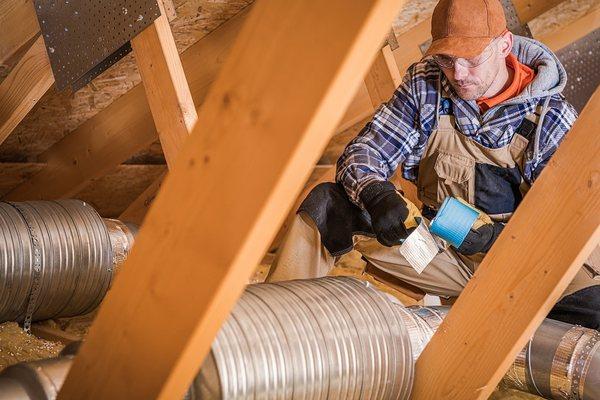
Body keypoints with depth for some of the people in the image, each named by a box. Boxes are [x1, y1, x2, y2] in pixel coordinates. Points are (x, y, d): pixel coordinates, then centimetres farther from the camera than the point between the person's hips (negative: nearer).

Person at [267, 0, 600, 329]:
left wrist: (497, 236, -31)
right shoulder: (426, 85, -4)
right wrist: (376, 196, -30)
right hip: (437, 250, 2)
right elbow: (362, 153, -6)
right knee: (326, 204, -16)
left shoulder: (551, 117, -10)